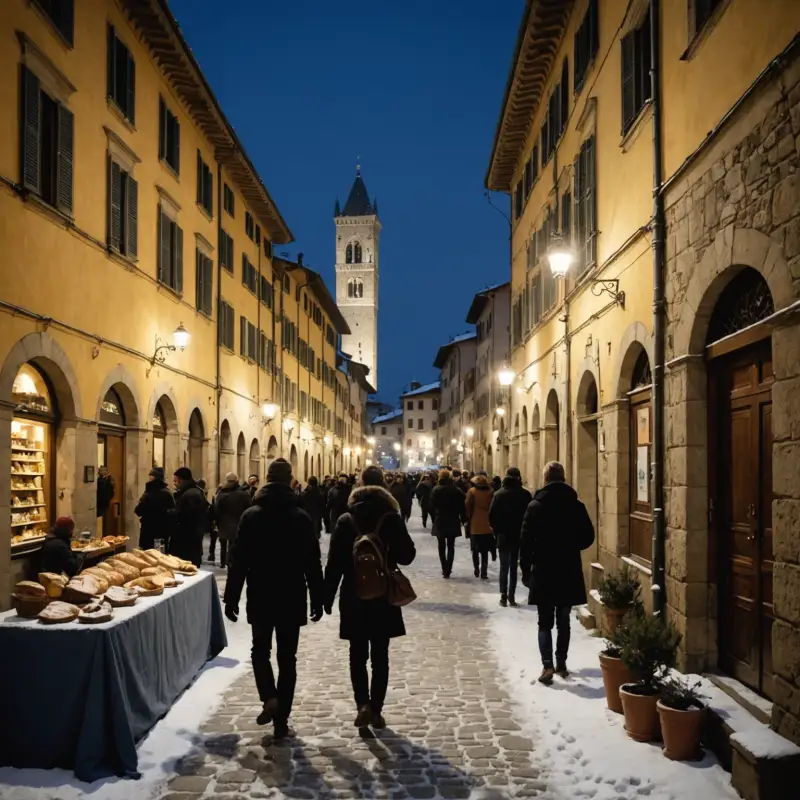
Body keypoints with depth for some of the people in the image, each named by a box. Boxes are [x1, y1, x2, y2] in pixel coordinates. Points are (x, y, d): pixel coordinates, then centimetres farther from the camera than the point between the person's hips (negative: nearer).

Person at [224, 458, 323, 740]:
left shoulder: (251, 515, -5)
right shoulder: (301, 517, -4)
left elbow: (238, 561, -5)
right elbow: (312, 564, -2)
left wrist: (231, 598, 1)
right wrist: (317, 600, 5)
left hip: (260, 598, 0)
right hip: (292, 599, 0)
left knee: (260, 650, 18)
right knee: (287, 658, 8)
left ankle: (269, 697, -6)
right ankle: (282, 722, 9)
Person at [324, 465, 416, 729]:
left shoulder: (346, 520, -4)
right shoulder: (392, 518, -6)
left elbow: (334, 563, -5)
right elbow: (407, 555, -4)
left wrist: (327, 597, 2)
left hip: (354, 597, 0)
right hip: (384, 597, 0)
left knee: (358, 654, 10)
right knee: (380, 656, 9)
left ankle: (363, 704, -6)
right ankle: (376, 710, 11)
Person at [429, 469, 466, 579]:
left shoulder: (435, 490, -7)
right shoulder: (457, 490, -4)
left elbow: (432, 507, -7)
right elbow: (462, 507, -3)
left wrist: (434, 519, 3)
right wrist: (462, 519, 6)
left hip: (439, 521, -1)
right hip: (453, 522, 1)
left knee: (442, 546, 10)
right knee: (451, 546, 7)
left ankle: (445, 569, 5)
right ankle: (448, 570, 1)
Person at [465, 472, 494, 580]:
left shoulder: (472, 492, -7)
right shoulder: (490, 492, -5)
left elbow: (468, 507, -9)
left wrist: (468, 519, 5)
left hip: (474, 526, -1)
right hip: (487, 526, 1)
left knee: (475, 550, 14)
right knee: (485, 551, 6)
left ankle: (477, 570, 17)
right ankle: (483, 573, 0)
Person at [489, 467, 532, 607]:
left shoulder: (499, 494, -6)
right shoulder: (525, 494, -7)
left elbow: (492, 516, -6)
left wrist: (497, 531, 7)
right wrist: (524, 531, 5)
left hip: (503, 536, 0)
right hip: (519, 536, 0)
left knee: (504, 566, 6)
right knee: (514, 566, 10)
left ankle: (504, 595, -5)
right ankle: (511, 596, 7)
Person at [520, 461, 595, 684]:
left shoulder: (535, 506, -7)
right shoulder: (576, 506, -1)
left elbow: (526, 541, -7)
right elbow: (588, 537, 3)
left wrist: (525, 570, 2)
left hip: (543, 572, -2)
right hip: (569, 572, 2)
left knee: (545, 622, 4)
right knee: (563, 620, 14)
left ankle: (547, 665, -10)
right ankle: (561, 664, 19)